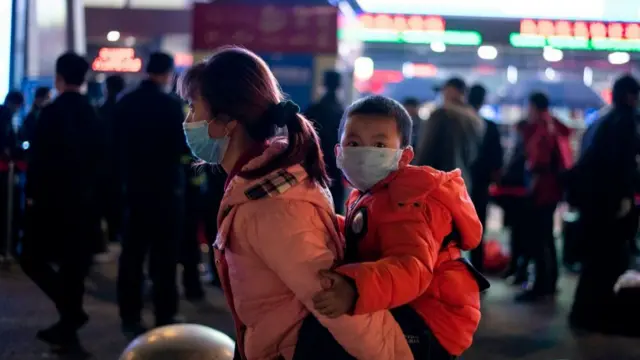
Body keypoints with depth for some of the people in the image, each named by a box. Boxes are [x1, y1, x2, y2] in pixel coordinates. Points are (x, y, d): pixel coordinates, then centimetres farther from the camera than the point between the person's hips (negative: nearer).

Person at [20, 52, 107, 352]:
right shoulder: (92, 114, 7)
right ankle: (68, 325, 14)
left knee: (32, 258, 4)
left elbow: (39, 156, -16)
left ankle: (70, 309, -7)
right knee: (73, 263, 11)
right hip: (85, 200, 6)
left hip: (53, 198, -6)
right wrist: (94, 195, 14)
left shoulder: (52, 112, -12)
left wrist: (32, 192, -5)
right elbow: (99, 156, 9)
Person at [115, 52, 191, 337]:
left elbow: (117, 143, 11)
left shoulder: (125, 103, 5)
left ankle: (130, 316, 12)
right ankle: (164, 316, 4)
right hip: (165, 187, -5)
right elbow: (184, 147, -13)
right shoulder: (170, 104, -13)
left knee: (132, 252, 9)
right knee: (164, 254, 1)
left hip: (133, 185, 5)